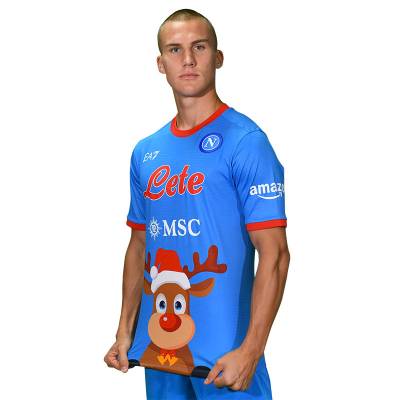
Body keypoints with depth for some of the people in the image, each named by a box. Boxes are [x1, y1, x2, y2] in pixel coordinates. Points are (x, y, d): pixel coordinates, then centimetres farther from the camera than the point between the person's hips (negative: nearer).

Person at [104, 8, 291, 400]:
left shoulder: (246, 141, -10)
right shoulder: (145, 152, 9)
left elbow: (274, 253, -14)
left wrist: (251, 350, -19)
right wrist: (125, 332, 11)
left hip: (224, 353, -6)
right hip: (154, 348, 6)